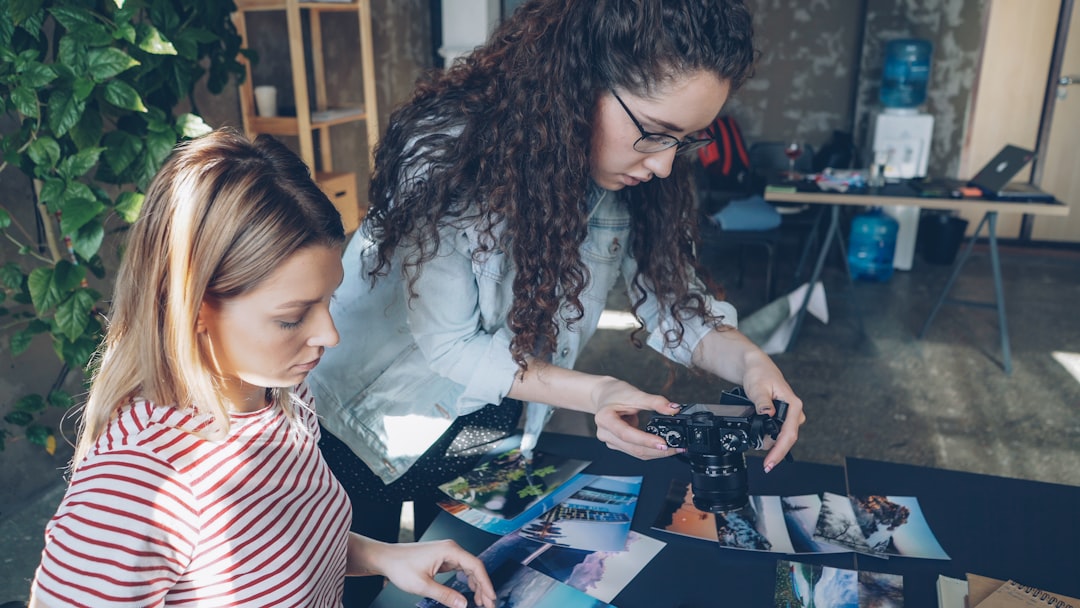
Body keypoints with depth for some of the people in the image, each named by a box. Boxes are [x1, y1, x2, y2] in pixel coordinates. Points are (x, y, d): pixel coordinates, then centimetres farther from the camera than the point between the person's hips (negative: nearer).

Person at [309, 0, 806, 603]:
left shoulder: (639, 176, -15)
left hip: (497, 438, 4)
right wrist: (593, 393, -37)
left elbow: (672, 293, -9)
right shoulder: (448, 151, -31)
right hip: (374, 427, -4)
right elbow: (449, 344, -27)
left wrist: (747, 360, -28)